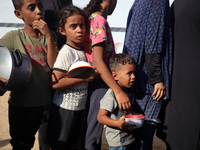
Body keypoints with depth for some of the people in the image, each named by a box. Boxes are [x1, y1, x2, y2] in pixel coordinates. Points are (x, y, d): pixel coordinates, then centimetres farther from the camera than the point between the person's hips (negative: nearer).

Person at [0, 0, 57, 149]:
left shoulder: (49, 37, 3)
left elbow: (54, 65, -8)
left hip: (45, 102, 3)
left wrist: (49, 36, -14)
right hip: (22, 104, -3)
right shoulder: (13, 37, -7)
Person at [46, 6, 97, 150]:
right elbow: (56, 83, -25)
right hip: (64, 108, -8)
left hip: (79, 107, 8)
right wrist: (83, 78, -25)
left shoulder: (82, 49, 5)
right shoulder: (66, 52, -18)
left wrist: (91, 75, 3)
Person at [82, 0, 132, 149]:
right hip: (99, 83, -10)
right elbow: (97, 61, -24)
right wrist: (118, 91, -29)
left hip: (98, 82, 10)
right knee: (92, 136, -1)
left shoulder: (93, 18, 13)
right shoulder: (99, 20, -16)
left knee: (93, 132, 19)